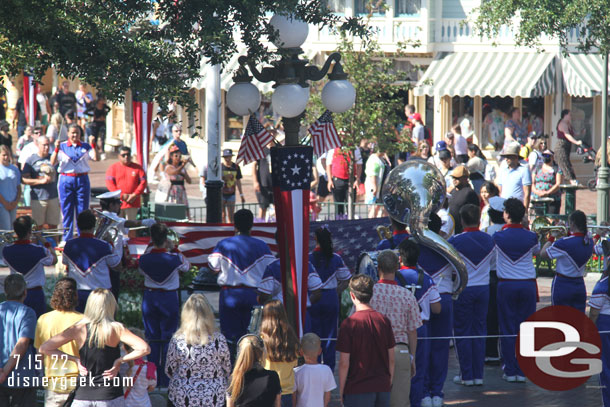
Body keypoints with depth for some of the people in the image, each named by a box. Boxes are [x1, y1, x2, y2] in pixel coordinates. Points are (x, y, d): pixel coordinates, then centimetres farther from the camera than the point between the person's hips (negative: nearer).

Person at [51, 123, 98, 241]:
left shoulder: (85, 147, 8)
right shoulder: (62, 146, 5)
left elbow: (95, 158, -7)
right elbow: (53, 162, -6)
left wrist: (92, 144, -14)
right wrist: (56, 148, -18)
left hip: (82, 179, 1)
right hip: (66, 180, -1)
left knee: (82, 210, 2)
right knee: (67, 211, 2)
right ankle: (67, 239, 9)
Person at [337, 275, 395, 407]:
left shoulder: (349, 323, -11)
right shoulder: (384, 320, 2)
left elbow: (344, 363, -10)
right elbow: (391, 359, 7)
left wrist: (341, 390, 0)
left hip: (358, 389, -4)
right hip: (382, 387, 4)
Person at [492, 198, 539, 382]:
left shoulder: (498, 237, -7)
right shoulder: (531, 237, -3)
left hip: (506, 286, -1)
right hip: (528, 284, 1)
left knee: (507, 329, 5)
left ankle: (510, 371, 4)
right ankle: (522, 371, 4)